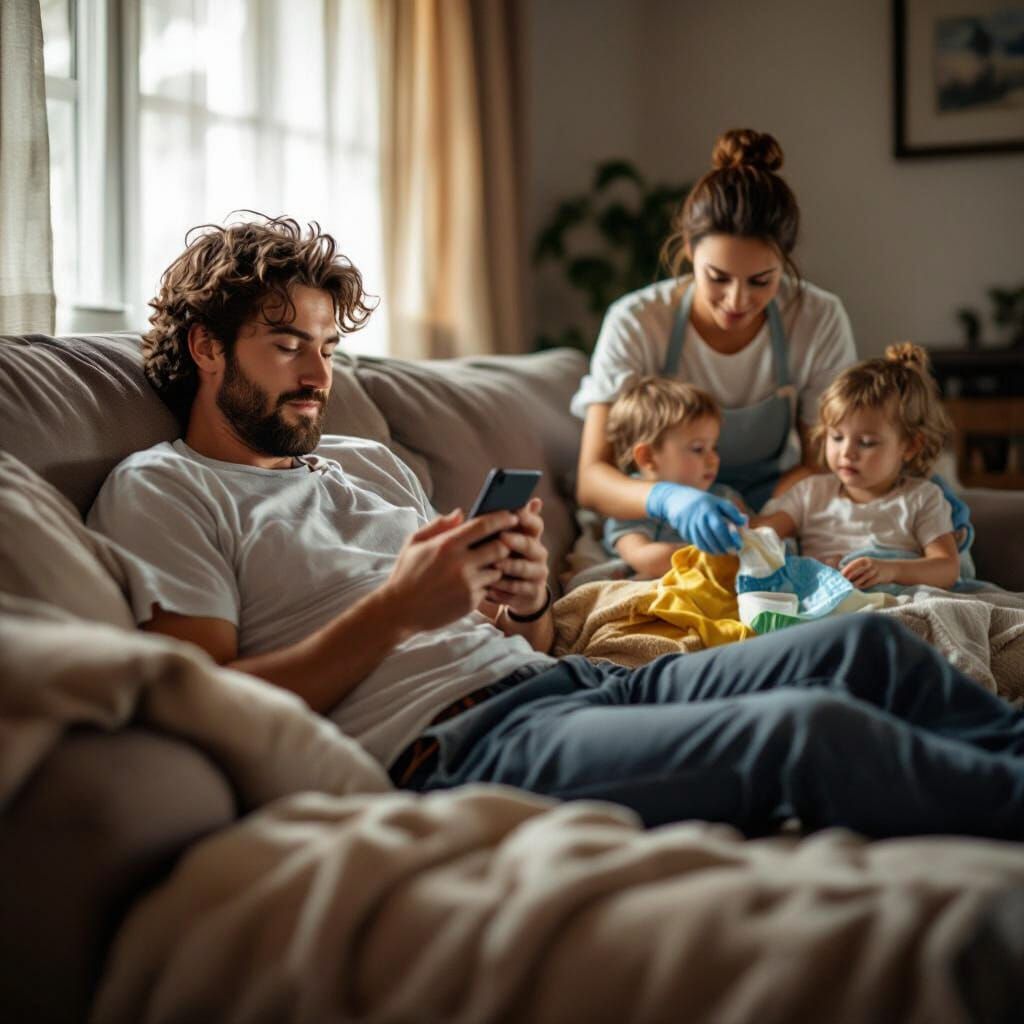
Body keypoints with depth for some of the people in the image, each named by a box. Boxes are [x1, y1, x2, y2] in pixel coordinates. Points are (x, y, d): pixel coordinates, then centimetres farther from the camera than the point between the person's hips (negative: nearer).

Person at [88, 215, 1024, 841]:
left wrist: (528, 601, 0)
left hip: (553, 678, 8)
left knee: (866, 645, -9)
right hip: (443, 742, -8)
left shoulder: (369, 463, 29)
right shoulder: (158, 491, 8)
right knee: (812, 728, -28)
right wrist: (395, 608, -13)